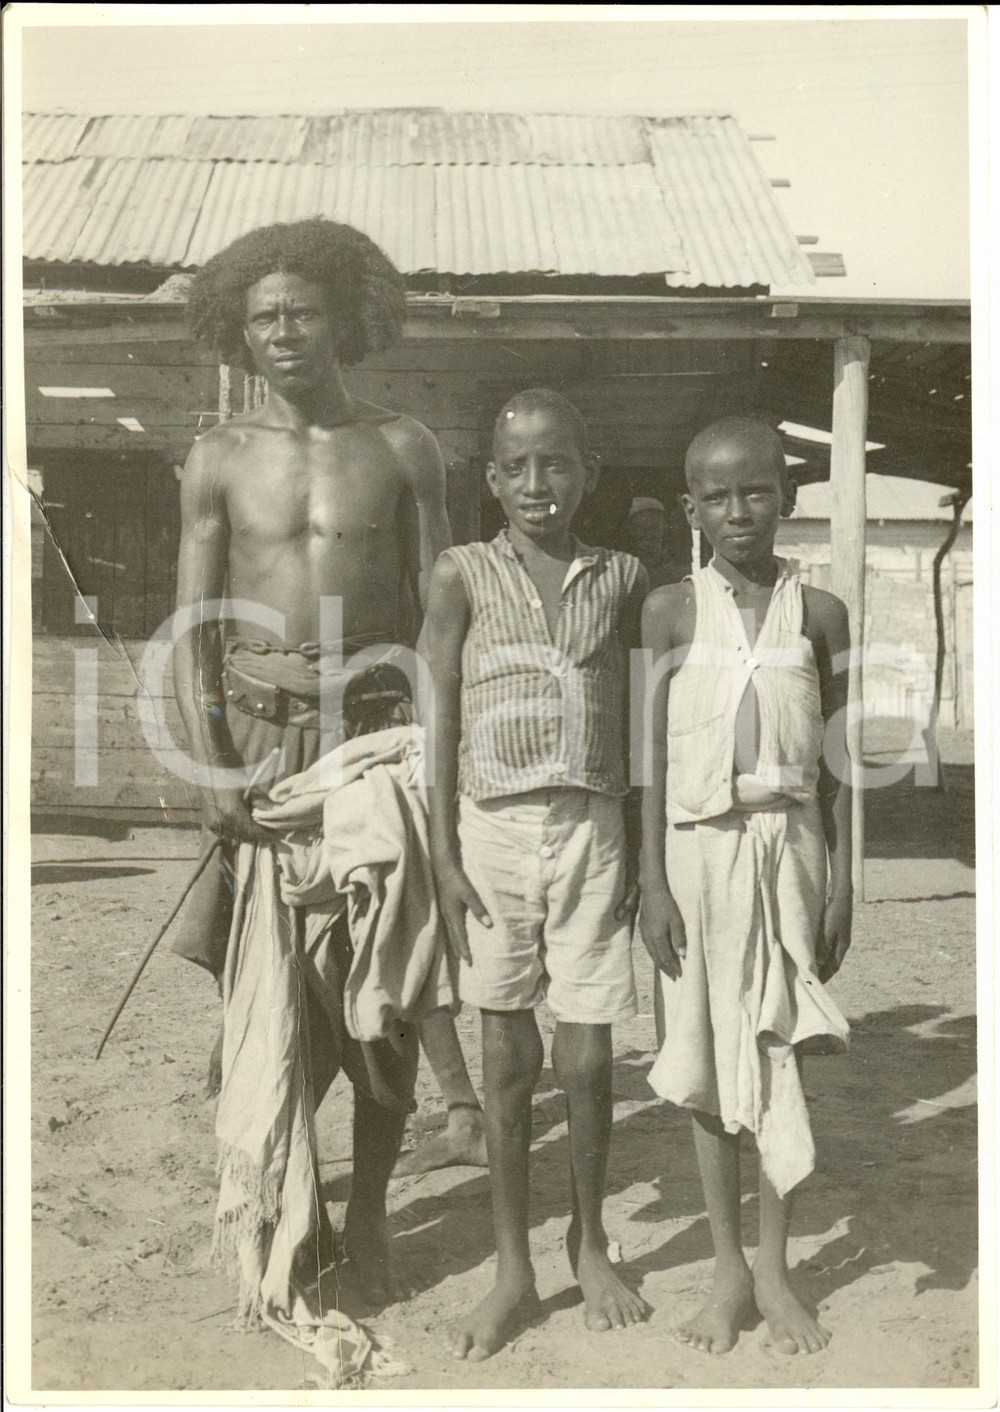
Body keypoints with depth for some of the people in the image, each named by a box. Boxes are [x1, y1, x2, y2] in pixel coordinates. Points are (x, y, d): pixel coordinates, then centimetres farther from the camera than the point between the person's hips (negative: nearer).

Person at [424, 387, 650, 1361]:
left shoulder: (621, 579, 5)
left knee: (587, 1055, 7)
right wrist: (442, 854, -5)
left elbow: (633, 720, 8)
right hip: (494, 830, -1)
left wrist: (638, 847, 4)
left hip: (589, 832, 1)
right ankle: (512, 1270, 24)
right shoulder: (464, 574, 0)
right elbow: (442, 718, 0)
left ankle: (589, 1244, 31)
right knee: (506, 1057, 8)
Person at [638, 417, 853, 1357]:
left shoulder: (819, 613, 2)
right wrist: (653, 883, -5)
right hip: (697, 847, 0)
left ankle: (774, 1269, 23)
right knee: (706, 1059, 8)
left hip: (787, 847, 0)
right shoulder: (670, 610, 0)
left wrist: (841, 883, 2)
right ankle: (728, 1269, 23)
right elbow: (653, 757, -1)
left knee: (779, 1057, 6)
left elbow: (835, 760, 4)